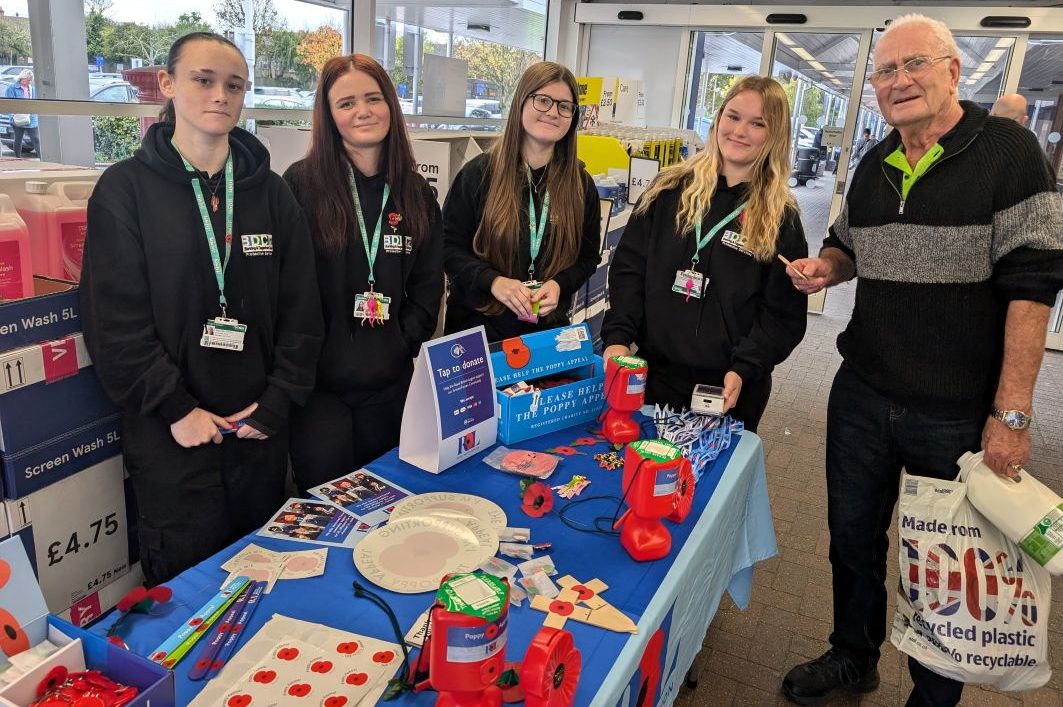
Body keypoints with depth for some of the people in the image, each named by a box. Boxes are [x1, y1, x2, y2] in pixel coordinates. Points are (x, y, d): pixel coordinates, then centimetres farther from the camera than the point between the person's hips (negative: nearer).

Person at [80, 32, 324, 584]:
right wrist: (176, 409, -13)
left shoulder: (270, 191, 5)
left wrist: (279, 400, -6)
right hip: (171, 433, -2)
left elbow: (301, 307, 1)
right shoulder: (126, 188, -3)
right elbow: (114, 318, -8)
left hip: (261, 427, 3)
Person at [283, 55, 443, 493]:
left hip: (391, 384, 4)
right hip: (318, 381, -3)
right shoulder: (301, 183, -6)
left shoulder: (416, 194, 7)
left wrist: (402, 345, -3)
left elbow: (427, 285, 9)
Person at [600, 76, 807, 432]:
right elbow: (629, 267, 1)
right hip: (652, 373, 2)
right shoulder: (670, 188, 3)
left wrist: (743, 370, -17)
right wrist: (618, 336, -11)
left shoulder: (781, 217, -2)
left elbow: (783, 313, -4)